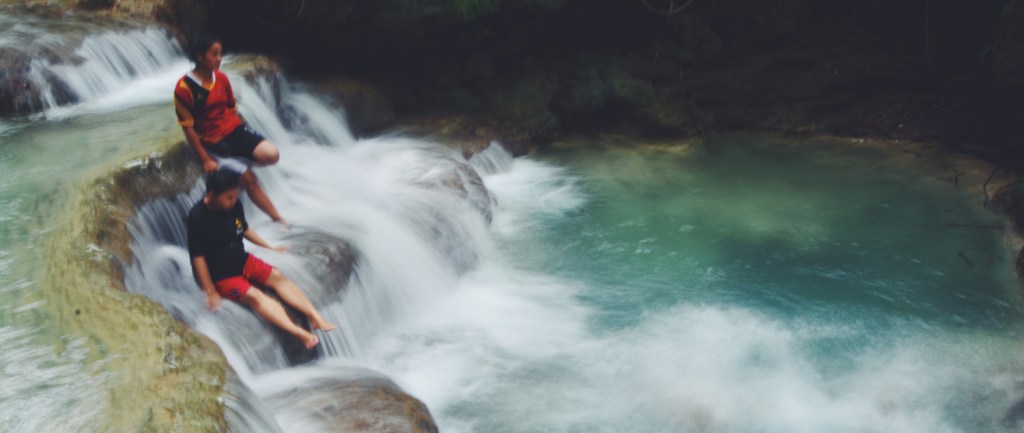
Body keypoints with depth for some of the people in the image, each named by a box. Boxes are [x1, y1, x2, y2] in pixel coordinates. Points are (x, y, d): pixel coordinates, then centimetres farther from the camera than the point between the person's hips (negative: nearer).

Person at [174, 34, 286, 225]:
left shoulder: (221, 78, 2)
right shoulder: (184, 88, -15)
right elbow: (188, 128, -13)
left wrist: (243, 139, 12)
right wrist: (205, 160, -13)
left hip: (235, 130, 4)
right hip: (212, 143, -4)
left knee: (271, 155, -20)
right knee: (248, 178, -16)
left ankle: (243, 161, 12)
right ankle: (277, 218, -3)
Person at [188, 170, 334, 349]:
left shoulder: (234, 205, -6)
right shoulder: (198, 217, -25)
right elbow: (198, 257, -22)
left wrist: (269, 247, 19)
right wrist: (210, 292, -21)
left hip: (242, 260, 7)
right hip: (221, 274, -7)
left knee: (277, 276, -11)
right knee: (254, 296, -26)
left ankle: (315, 316, -19)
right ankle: (299, 333, -41)